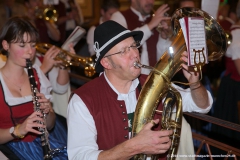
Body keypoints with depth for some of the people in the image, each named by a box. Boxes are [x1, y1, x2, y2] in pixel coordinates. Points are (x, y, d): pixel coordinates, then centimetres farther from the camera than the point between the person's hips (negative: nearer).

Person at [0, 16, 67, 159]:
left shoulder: (37, 73, 8)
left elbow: (50, 126, 9)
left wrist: (47, 111, -10)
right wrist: (18, 130, -26)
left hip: (44, 140, 5)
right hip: (15, 146, -4)